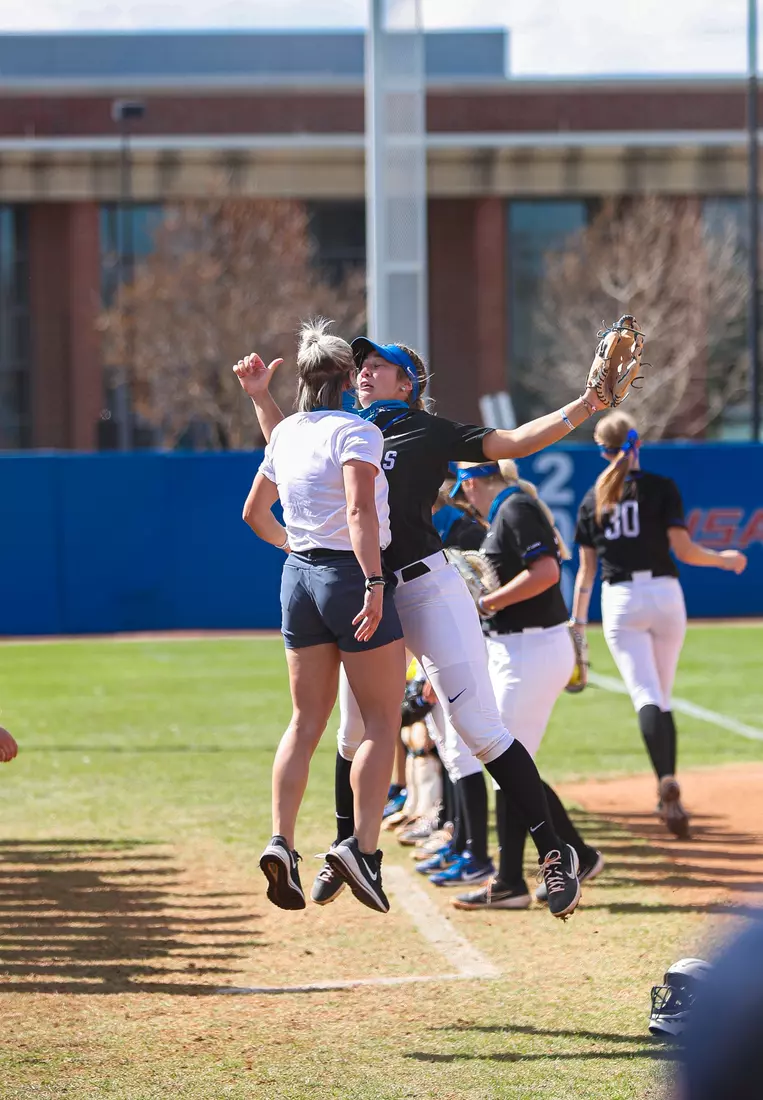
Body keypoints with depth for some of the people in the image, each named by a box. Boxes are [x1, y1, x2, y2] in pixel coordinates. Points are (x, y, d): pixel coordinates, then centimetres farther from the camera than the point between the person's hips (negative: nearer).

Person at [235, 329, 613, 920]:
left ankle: (554, 852, -10)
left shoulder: (429, 431, 0)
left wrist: (583, 406, -19)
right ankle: (346, 848, 33)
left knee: (479, 729, -12)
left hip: (427, 589, -6)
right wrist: (262, 397, 23)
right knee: (355, 734, 14)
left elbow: (512, 443, -8)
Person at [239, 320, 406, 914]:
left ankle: (281, 842, -2)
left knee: (307, 722, 10)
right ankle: (363, 847, -9)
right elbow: (360, 509, -25)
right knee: (383, 722, 0)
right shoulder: (357, 431, -11)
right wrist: (374, 585, -30)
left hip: (300, 576, 7)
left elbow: (255, 512, 22)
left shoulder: (285, 434, 10)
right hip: (353, 575, -7)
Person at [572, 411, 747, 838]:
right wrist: (724, 559, 9)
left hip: (620, 601, 0)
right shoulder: (662, 488, -1)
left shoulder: (593, 499, 6)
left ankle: (667, 782, -34)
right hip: (664, 594, 0)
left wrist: (578, 619, 15)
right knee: (663, 695, 14)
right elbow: (683, 549, -8)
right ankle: (668, 791, 14)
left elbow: (586, 569, 7)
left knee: (646, 696, -11)